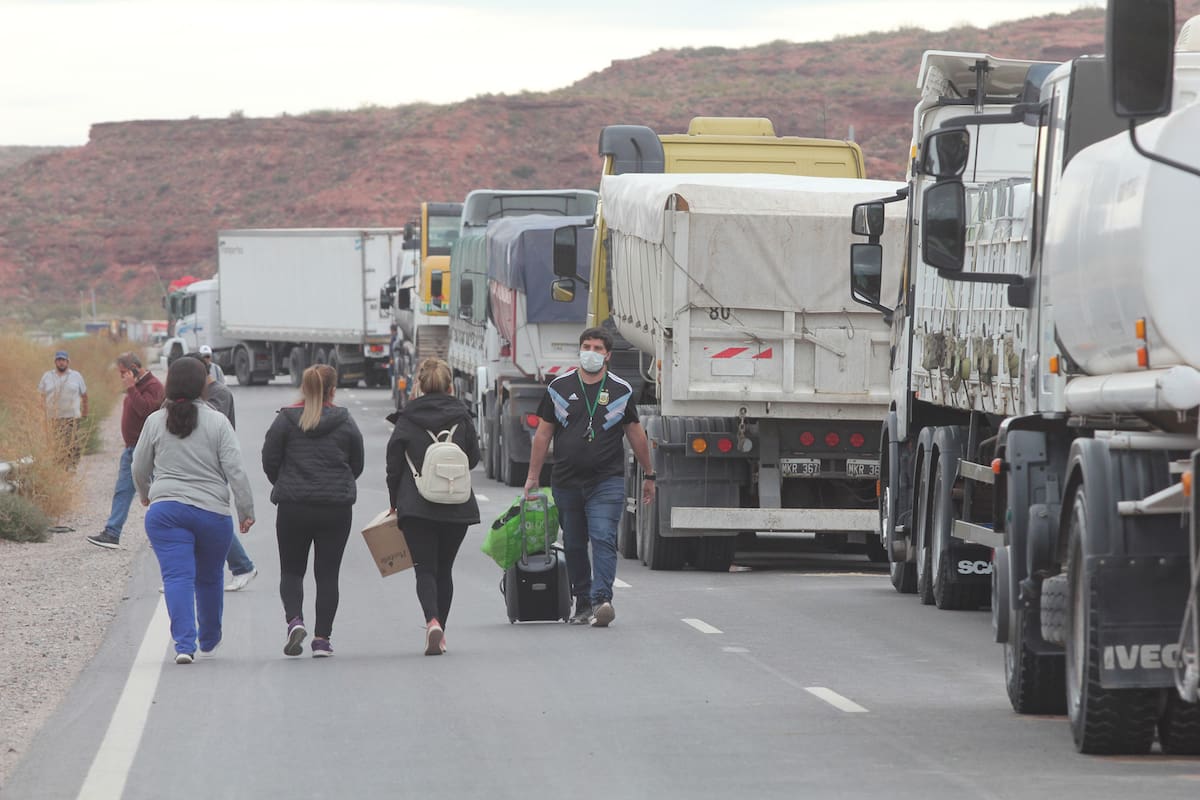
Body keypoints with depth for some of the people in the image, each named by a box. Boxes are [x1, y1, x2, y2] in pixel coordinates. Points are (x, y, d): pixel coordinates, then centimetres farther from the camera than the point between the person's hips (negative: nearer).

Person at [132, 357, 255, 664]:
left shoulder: (155, 422, 1)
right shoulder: (217, 422, -4)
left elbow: (139, 468, 12)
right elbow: (235, 470, -7)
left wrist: (146, 495, 31)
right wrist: (246, 510, 0)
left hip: (166, 510, 0)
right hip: (212, 511, 0)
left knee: (178, 576, -5)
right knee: (209, 578, 18)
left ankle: (184, 643, -21)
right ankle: (209, 639, 36)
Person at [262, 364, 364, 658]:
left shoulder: (285, 420, -3)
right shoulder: (345, 422, 0)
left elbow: (269, 461, 0)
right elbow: (357, 465, 8)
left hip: (292, 506, 0)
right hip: (336, 507, 0)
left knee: (291, 570, 12)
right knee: (328, 573, 7)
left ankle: (294, 619, -12)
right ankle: (322, 638, 3)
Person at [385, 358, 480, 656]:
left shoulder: (407, 421, -4)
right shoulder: (461, 417, 1)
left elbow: (394, 467, 0)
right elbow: (473, 458, 11)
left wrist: (396, 503, 13)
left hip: (416, 508, -2)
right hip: (457, 508, 2)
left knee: (425, 569, 1)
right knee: (444, 569, 15)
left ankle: (432, 622, -24)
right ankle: (440, 634, 18)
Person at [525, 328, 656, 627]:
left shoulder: (621, 391, 5)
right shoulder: (559, 388, 7)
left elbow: (635, 433, 13)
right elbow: (543, 433, 10)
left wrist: (649, 475, 16)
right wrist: (533, 476, 7)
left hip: (607, 481, -2)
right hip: (567, 480, 2)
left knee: (603, 539, -16)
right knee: (574, 546, 7)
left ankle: (601, 600, -25)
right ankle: (583, 604, 17)